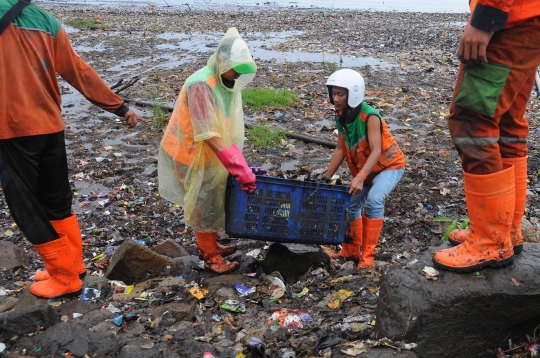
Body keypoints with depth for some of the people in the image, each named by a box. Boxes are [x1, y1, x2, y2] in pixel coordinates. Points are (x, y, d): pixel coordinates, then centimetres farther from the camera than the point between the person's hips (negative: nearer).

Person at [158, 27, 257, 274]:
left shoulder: (227, 83, -3)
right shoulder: (200, 85, -28)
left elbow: (229, 129, 0)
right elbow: (209, 135, -31)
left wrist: (241, 165, -5)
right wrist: (240, 170, -31)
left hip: (211, 153, 7)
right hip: (191, 153, -7)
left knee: (213, 200, 18)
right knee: (203, 204, 4)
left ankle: (208, 244, 37)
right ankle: (211, 256, 20)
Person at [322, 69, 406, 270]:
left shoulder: (370, 116, -28)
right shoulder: (341, 117, -8)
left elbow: (376, 151, -35)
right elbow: (341, 149, -1)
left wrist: (360, 177, -48)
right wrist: (327, 177, -4)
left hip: (389, 165, -8)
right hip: (364, 169, 8)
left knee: (373, 200, -27)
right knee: (351, 204, 9)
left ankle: (367, 255, -18)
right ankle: (351, 250, 26)